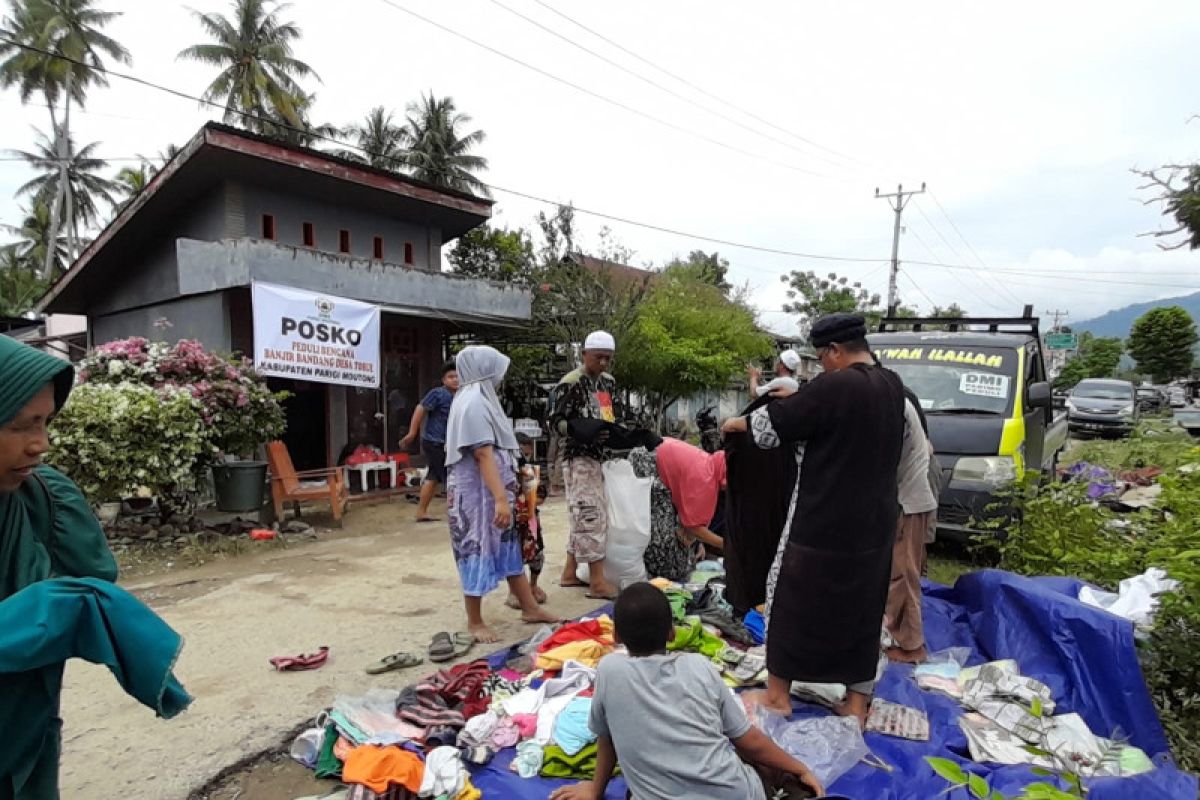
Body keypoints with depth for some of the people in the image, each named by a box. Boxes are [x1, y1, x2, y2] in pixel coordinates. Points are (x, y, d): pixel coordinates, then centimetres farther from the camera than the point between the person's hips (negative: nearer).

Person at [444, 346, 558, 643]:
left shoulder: (480, 400, 13)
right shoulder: (473, 403, -18)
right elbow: (483, 454, -24)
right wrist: (500, 499, -27)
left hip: (490, 491, 10)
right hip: (477, 492, -10)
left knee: (510, 548, 14)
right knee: (479, 551, 1)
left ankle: (530, 609, 25)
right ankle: (475, 622, 16)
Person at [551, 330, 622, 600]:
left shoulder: (609, 382, 14)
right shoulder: (571, 383, -10)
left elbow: (615, 415, 21)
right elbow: (556, 421, -13)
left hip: (600, 457, 8)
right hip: (579, 458, -8)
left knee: (586, 516, 12)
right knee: (591, 516, -10)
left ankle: (570, 573, 23)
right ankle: (597, 581, -6)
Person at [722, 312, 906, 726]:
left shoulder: (834, 386, -20)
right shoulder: (892, 386, 5)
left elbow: (771, 426, -13)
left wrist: (737, 422, 6)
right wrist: (800, 398, 19)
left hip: (824, 523, -7)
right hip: (874, 523, 7)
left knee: (792, 599, 9)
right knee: (863, 611, 16)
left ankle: (778, 694, 21)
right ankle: (857, 703, 26)